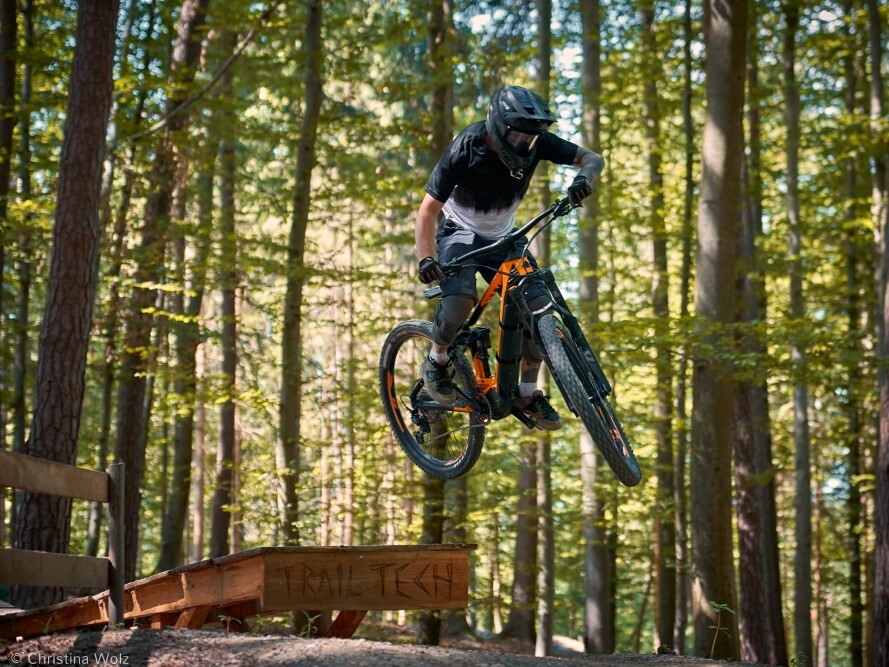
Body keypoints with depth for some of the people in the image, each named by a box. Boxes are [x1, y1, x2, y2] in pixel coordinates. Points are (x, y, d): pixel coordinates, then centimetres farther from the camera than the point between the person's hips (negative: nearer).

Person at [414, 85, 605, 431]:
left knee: (539, 306, -13)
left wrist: (583, 177, -38)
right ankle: (436, 363, -4)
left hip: (502, 237, 4)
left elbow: (592, 158, -14)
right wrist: (425, 259, -39)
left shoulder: (535, 141, -19)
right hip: (460, 233, -4)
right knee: (460, 299, -33)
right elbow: (428, 210, -25)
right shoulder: (466, 149, -29)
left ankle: (528, 393, 5)